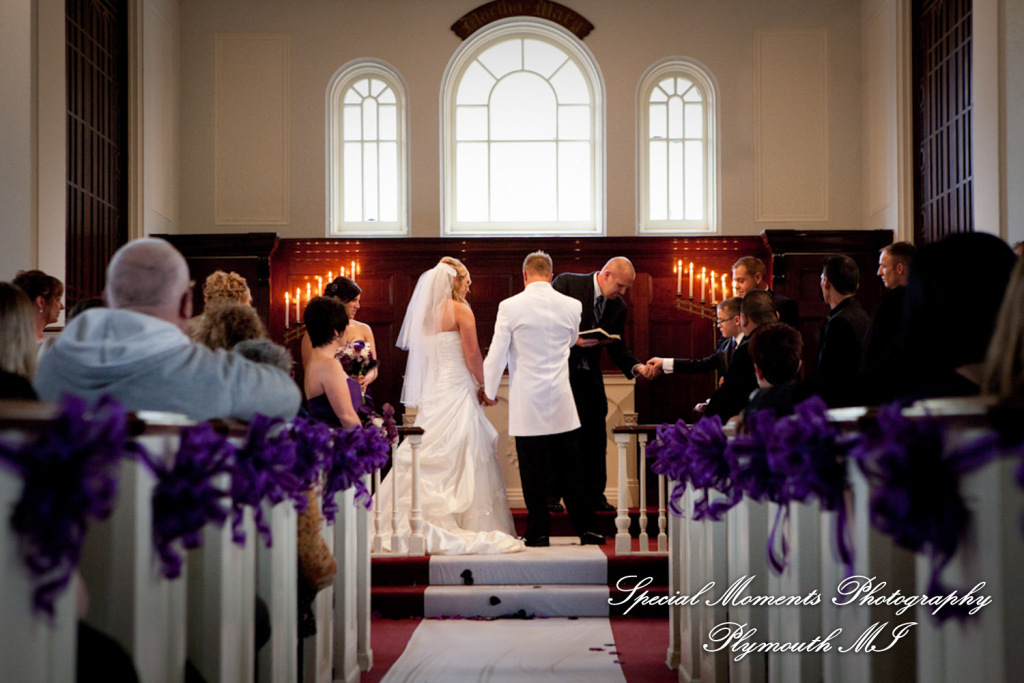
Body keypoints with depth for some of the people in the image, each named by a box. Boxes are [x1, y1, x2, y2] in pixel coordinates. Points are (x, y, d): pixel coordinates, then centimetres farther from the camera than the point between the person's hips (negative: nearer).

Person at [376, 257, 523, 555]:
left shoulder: (425, 312, 12)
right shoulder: (460, 310, -6)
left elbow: (420, 353, 14)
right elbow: (473, 355, -9)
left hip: (429, 393, 6)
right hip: (457, 390, -6)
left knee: (429, 460, 7)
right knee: (463, 459, -4)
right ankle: (472, 526, -4)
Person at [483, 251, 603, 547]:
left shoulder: (510, 306, -8)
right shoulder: (571, 305, 1)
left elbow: (497, 353, -4)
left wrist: (488, 390, 8)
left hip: (527, 403, -2)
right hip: (562, 403, 2)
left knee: (533, 471, 3)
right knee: (571, 468, 9)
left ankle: (538, 533, 8)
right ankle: (587, 529, 12)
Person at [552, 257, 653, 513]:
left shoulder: (618, 307, 7)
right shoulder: (566, 283, -9)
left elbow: (617, 348, 9)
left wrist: (637, 366, -10)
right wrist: (572, 339, -22)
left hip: (588, 376, 5)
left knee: (594, 435, 4)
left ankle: (594, 495, 14)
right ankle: (551, 495, 10)